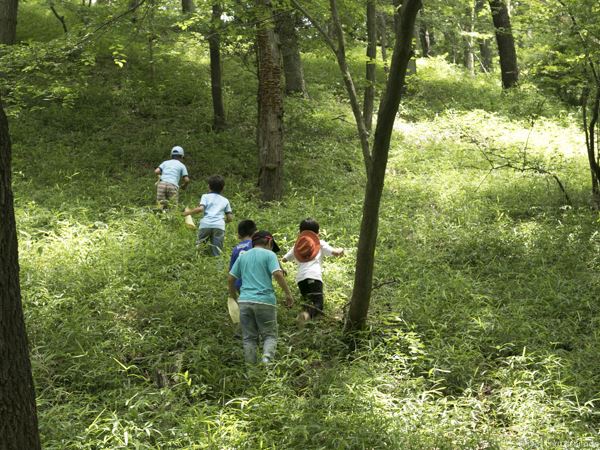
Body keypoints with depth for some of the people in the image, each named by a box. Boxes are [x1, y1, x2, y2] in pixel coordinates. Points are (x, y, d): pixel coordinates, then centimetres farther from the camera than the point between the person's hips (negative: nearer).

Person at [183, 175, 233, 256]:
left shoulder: (205, 196, 17)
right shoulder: (225, 200, 24)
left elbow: (200, 208, -1)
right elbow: (230, 218, 19)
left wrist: (189, 212, 14)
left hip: (205, 225, -1)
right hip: (219, 226, 1)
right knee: (216, 255, -5)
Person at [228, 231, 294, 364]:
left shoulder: (243, 256, 15)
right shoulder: (269, 254, 1)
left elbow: (230, 279, 14)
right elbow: (278, 274, -13)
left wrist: (234, 297, 26)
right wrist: (288, 294, -8)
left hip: (245, 301, 4)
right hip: (265, 301, -4)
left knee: (249, 338, 9)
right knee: (270, 335, 4)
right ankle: (267, 356, -20)